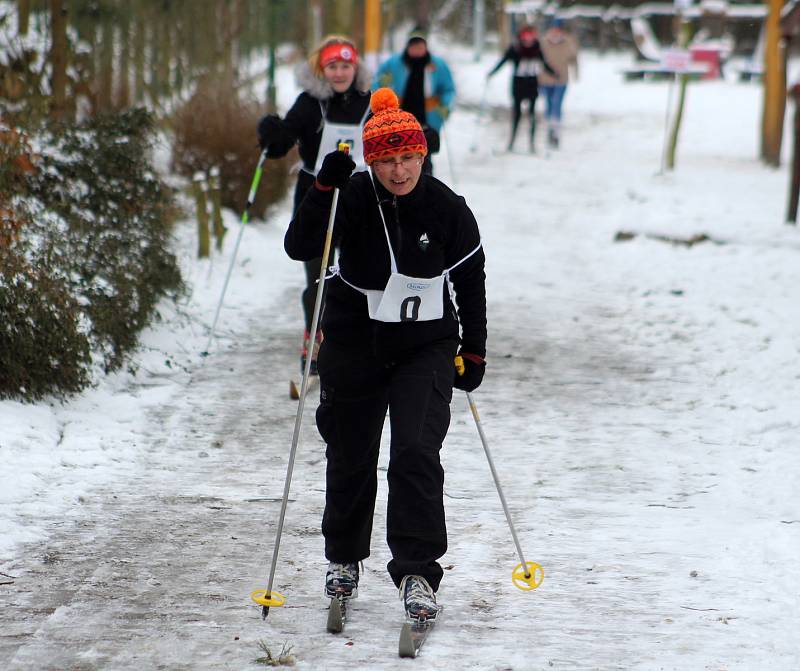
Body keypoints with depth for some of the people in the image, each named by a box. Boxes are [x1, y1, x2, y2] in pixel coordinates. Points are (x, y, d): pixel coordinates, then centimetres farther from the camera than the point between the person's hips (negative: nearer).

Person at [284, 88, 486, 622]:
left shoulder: (447, 210, -8)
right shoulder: (353, 199, -10)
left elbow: (471, 281, 4)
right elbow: (299, 247, -20)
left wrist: (473, 352, 5)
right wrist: (325, 189, -31)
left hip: (425, 345, -1)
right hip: (354, 344, 1)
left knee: (417, 454, -15)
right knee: (349, 458, 12)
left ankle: (417, 572, -12)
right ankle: (344, 558, 34)